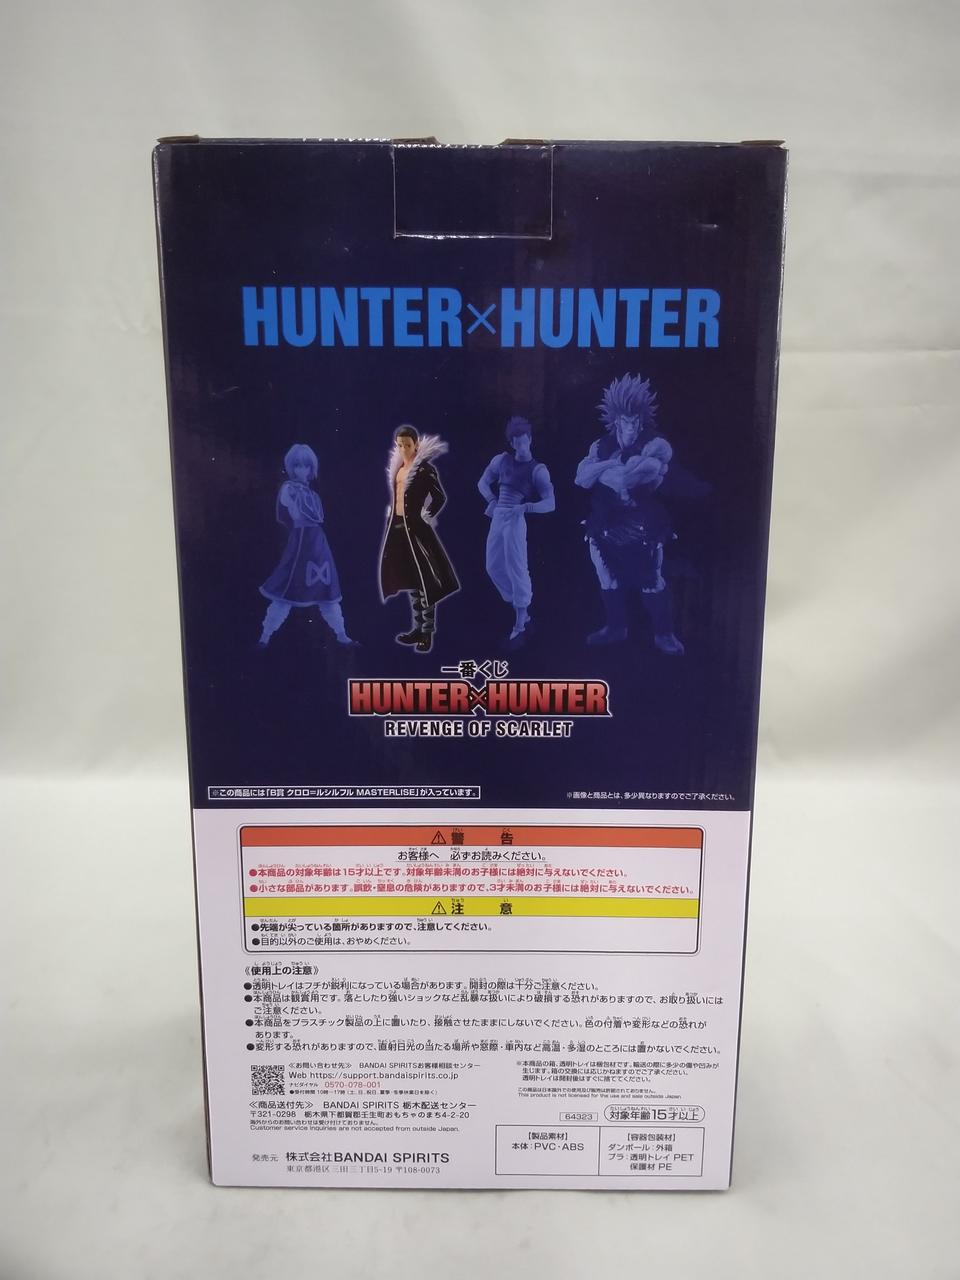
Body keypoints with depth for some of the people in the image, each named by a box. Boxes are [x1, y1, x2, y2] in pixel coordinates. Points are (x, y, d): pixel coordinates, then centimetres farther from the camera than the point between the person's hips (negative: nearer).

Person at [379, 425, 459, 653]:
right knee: (408, 579, 13)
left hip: (416, 528, -8)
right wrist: (391, 516, 16)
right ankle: (418, 627, 23)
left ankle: (428, 632, 1)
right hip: (398, 527, 8)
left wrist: (426, 516, -11)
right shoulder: (397, 467, 11)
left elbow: (440, 497, -14)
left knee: (424, 580, -4)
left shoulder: (425, 468, -11)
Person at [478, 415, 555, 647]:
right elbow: (483, 482, 20)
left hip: (516, 520, -6)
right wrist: (492, 500, 2)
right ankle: (523, 615, 24)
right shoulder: (501, 460, 9)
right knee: (494, 567, 10)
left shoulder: (538, 470, -3)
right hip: (497, 518, 6)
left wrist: (526, 506, -24)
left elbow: (551, 504, -9)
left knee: (516, 570, -9)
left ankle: (520, 626, -2)